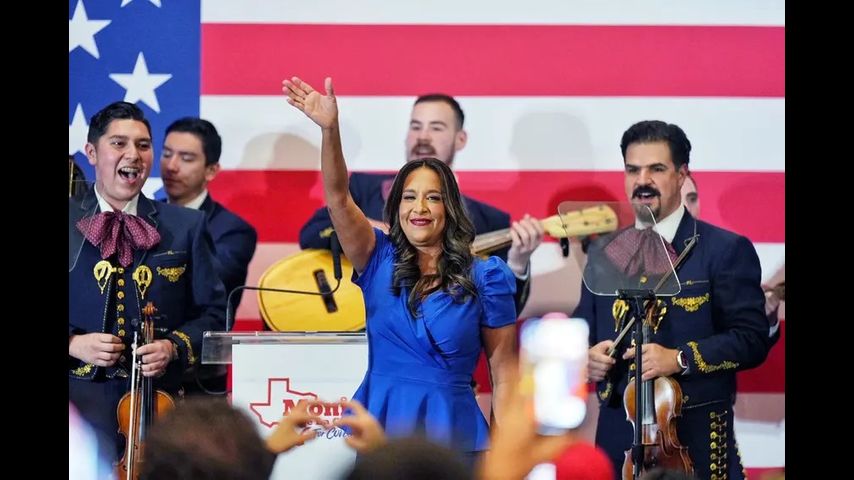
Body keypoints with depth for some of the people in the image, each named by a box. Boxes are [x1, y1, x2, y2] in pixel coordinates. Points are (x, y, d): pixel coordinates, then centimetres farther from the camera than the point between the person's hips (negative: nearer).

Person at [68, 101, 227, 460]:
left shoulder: (186, 227, 8)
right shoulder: (71, 222, 4)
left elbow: (213, 312, 8)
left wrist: (175, 347, -9)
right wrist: (73, 344, -11)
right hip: (80, 401, -1)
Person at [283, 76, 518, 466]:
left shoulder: (483, 277, 1)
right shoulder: (381, 262, 6)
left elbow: (503, 373, 1)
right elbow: (338, 200, -8)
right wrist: (329, 129, -24)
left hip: (452, 433, -1)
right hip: (380, 423, 2)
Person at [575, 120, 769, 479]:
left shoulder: (727, 250, -3)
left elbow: (752, 339, -9)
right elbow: (581, 332, 18)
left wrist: (680, 359, -20)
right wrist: (587, 355, -5)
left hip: (695, 440, -4)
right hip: (619, 439, 4)